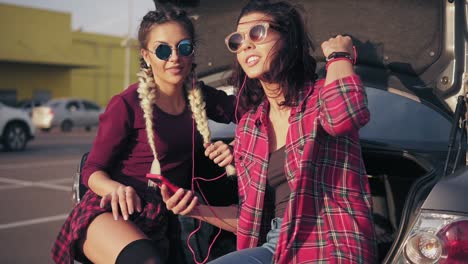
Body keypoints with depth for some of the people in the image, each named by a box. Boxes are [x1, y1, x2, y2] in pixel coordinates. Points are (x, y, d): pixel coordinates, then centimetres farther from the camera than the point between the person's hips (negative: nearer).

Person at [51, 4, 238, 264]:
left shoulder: (201, 97, 6)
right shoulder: (127, 105, -10)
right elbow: (92, 170, -5)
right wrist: (117, 188, -28)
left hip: (165, 222, 6)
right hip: (117, 214, -5)